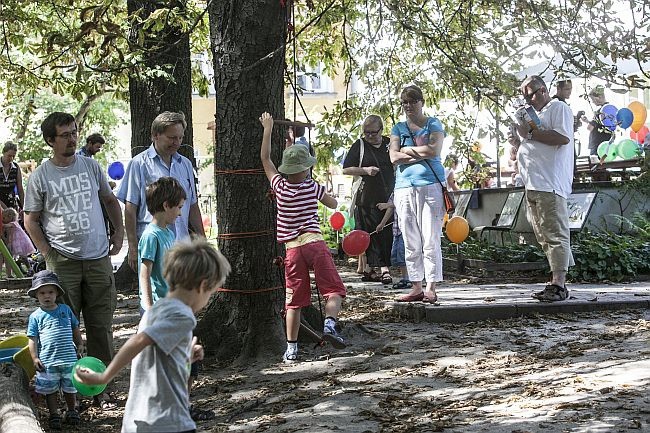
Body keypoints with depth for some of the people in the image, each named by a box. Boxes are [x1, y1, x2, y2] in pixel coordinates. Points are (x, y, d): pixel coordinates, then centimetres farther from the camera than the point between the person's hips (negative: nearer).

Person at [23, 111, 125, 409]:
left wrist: (119, 230, 10)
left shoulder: (91, 166, 8)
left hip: (98, 259, 2)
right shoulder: (40, 176, 0)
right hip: (62, 262, -2)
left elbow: (110, 200, 21)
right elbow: (30, 220, 4)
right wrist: (48, 253, -4)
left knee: (101, 326, 4)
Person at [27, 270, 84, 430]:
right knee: (51, 390, 7)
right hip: (47, 361, -2)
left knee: (70, 388, 11)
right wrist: (34, 358, -9)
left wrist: (80, 345, 13)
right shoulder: (35, 316, 0)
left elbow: (75, 328, 19)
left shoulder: (65, 310, 7)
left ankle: (72, 411, 30)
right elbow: (32, 339, -2)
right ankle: (54, 415, 20)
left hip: (69, 358, 2)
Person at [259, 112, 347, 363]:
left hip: (292, 248, 2)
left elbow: (265, 158, 14)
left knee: (294, 301, 6)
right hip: (314, 242, -2)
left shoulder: (279, 186, 3)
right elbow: (333, 204, 18)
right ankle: (330, 323, -25)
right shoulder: (313, 187, 1)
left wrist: (268, 129, 20)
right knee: (334, 290, 2)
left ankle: (291, 349, 4)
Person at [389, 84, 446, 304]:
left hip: (431, 185, -4)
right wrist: (421, 153, -5)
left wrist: (408, 149, -2)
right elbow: (394, 157, 1)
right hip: (404, 187, 4)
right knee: (410, 243, 3)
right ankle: (416, 288, 8)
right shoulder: (398, 128, 16)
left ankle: (430, 288, -6)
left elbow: (434, 150, -11)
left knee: (430, 240, -8)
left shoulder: (433, 124, 7)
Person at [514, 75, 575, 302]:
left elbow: (563, 137, -16)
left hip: (550, 184, -10)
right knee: (544, 237, 8)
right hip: (533, 186, 10)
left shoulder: (559, 108, 0)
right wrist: (522, 136, 17)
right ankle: (557, 283, 11)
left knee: (555, 235, -12)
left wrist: (531, 133, -11)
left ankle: (559, 285, -14)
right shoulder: (538, 114, 29)